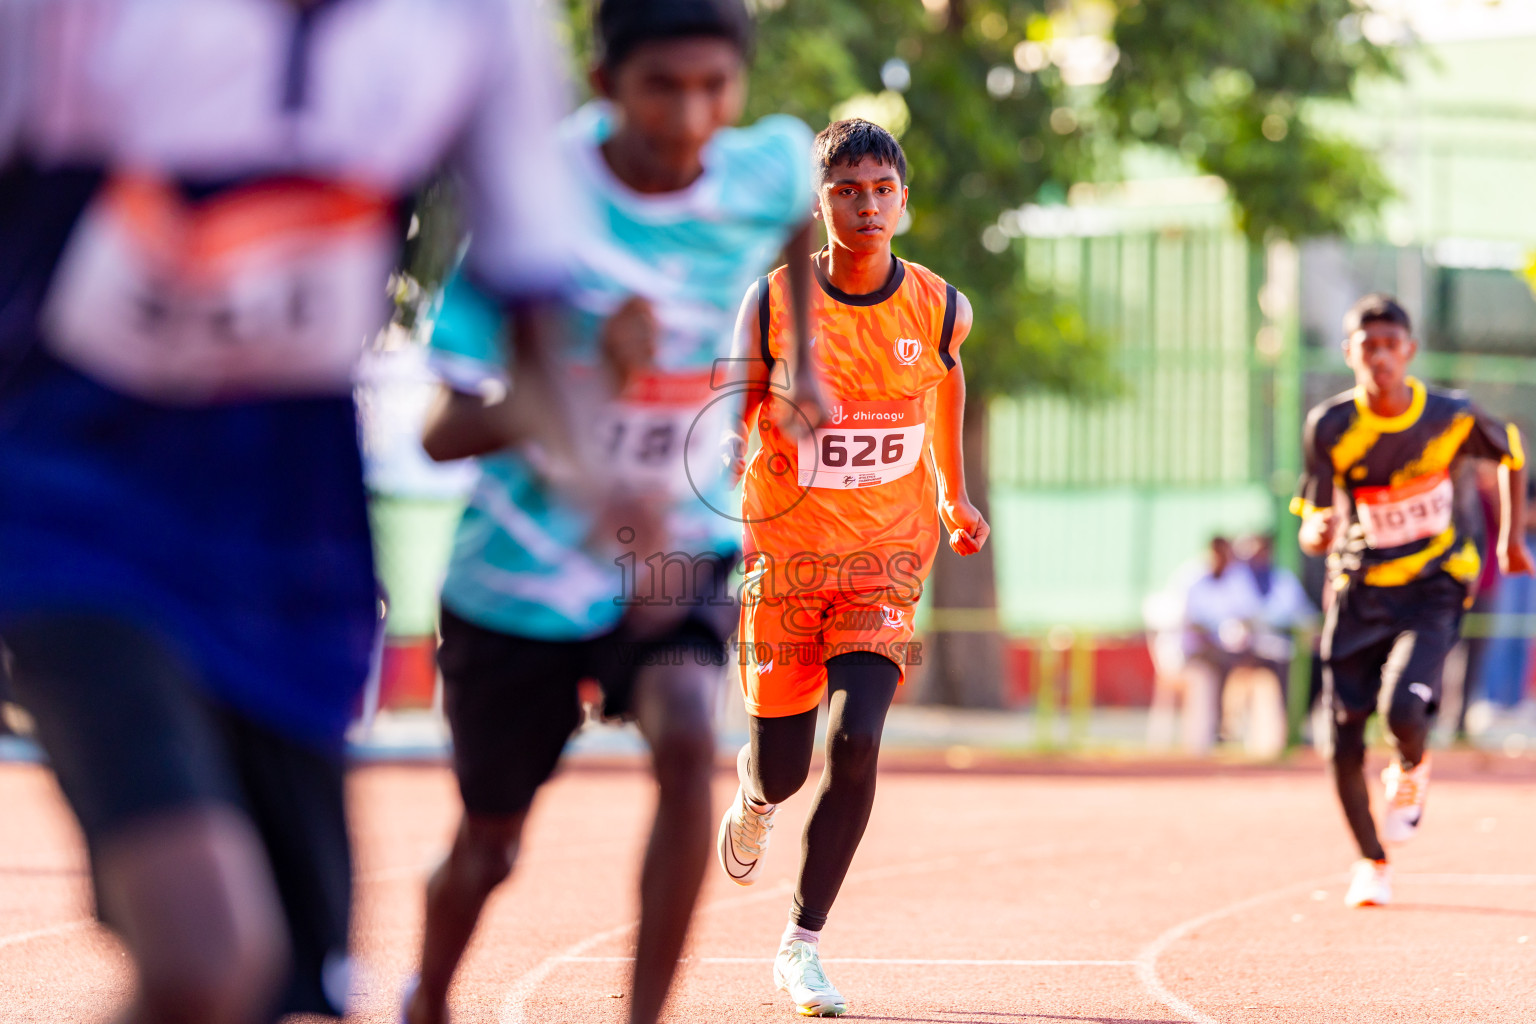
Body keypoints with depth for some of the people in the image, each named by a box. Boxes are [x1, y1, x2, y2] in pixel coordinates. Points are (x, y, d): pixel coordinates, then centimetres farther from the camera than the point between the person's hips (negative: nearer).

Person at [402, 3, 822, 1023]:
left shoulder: (769, 169, -12)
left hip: (683, 545, 1)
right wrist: (585, 384, -40)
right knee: (491, 844, 13)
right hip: (524, 562, -1)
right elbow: (444, 430, -24)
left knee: (687, 740, -29)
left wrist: (803, 361, 16)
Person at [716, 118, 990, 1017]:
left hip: (887, 558, 0)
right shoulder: (775, 303, -10)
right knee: (783, 769, 5)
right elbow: (730, 421, -1)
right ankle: (755, 796, 46)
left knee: (856, 743, -17)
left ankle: (803, 943, -3)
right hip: (786, 552, 0)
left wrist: (954, 492, 25)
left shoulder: (939, 308, -5)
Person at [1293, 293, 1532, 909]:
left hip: (1433, 587, -1)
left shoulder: (1451, 417, -12)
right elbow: (1312, 532, -9)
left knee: (1403, 710, -25)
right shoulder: (1330, 426, -12)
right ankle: (1372, 862, 27)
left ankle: (1411, 772, 14)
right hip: (1358, 590, 1)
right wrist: (1318, 532, -32)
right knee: (1345, 745, -1)